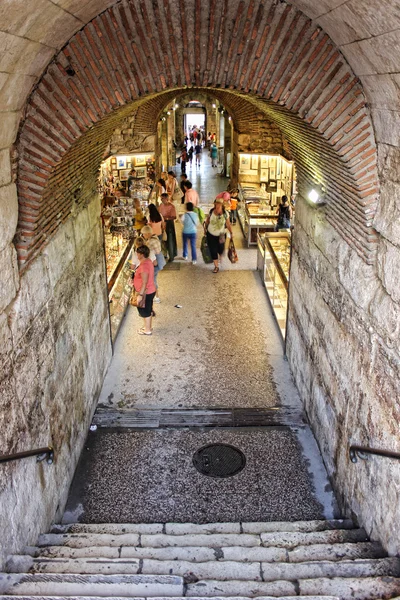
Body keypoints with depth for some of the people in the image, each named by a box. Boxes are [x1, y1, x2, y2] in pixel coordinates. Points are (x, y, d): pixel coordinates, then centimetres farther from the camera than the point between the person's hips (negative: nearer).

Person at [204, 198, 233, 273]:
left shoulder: (225, 214, -19)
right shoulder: (211, 212, -16)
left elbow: (228, 224, -8)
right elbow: (207, 220, 2)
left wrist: (231, 233, -2)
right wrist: (205, 228, 12)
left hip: (221, 235, 0)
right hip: (211, 234, 0)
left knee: (220, 249, 12)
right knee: (213, 250, 1)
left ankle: (220, 256, 51)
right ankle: (216, 266, 15)